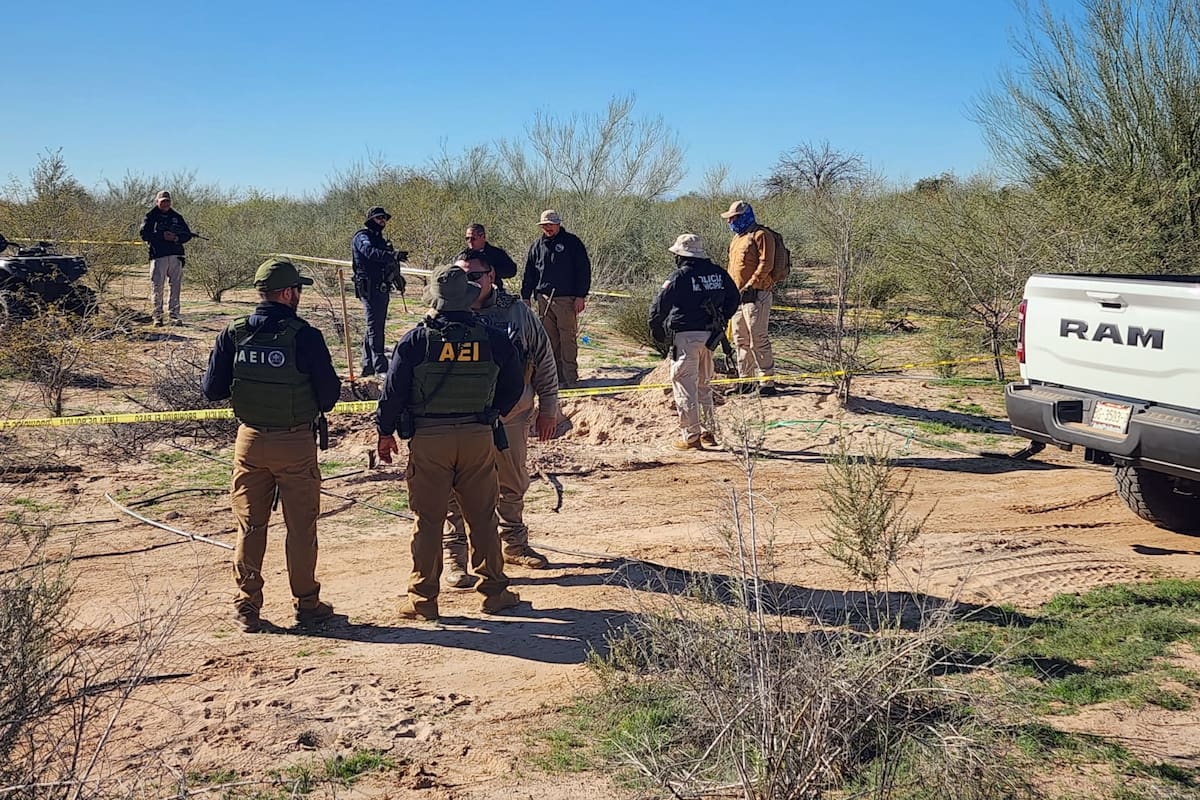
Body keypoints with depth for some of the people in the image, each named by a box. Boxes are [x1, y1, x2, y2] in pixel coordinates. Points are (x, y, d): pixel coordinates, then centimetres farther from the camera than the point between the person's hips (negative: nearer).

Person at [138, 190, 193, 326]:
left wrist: (177, 238, -7)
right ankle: (157, 316, 2)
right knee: (157, 287, -3)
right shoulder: (151, 217, 6)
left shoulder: (177, 217, 16)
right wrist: (162, 236, -14)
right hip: (158, 256, -3)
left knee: (175, 287, 2)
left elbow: (188, 234, 14)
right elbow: (143, 234, -5)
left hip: (176, 256, 3)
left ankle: (174, 315, 5)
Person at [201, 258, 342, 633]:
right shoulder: (304, 336, -14)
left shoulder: (233, 334, -3)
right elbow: (329, 392, -10)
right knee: (301, 526, 9)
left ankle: (247, 607, 17)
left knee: (250, 526, 12)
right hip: (295, 444, -3)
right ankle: (306, 603, 18)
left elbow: (211, 389, 1)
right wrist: (318, 400, 12)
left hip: (250, 440, 3)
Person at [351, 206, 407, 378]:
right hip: (370, 288, -10)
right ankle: (380, 368, -13)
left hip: (382, 289, 10)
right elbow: (370, 252, -31)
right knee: (374, 328, -10)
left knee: (374, 328, 14)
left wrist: (397, 278, 20)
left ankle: (367, 367, 21)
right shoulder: (362, 237, -8)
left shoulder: (380, 239, 21)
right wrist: (393, 255, -43)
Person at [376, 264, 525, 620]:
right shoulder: (493, 339, 1)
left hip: (428, 439, -2)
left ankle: (422, 599, 10)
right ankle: (493, 591, 17)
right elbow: (513, 387, 9)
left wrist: (385, 431, 8)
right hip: (479, 437, 2)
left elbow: (394, 389, -5)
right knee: (482, 517, 11)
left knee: (427, 521, 5)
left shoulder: (416, 339, -6)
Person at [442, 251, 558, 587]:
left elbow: (544, 358, 8)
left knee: (513, 486, 18)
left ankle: (514, 544, 37)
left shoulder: (517, 311, 0)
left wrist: (548, 408, 8)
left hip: (513, 417, 3)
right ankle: (453, 558, 8)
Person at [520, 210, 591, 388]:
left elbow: (583, 270, -2)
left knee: (568, 337, -6)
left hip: (566, 299, -5)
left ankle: (570, 377, -3)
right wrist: (526, 297, 13)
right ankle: (554, 375, 11)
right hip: (544, 298, 5)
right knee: (549, 338, 5)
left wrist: (581, 296, -8)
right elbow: (529, 273, 20)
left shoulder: (572, 242, 0)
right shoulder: (537, 246, 14)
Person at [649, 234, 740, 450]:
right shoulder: (718, 273, 7)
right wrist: (721, 321, 22)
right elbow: (733, 298, 16)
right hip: (709, 335, 6)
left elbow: (659, 306, -11)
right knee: (704, 385, 19)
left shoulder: (680, 276, -11)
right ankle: (708, 432, 22)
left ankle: (690, 436, 0)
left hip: (685, 336, -6)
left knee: (685, 387, 0)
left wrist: (657, 329, 5)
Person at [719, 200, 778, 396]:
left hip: (755, 295, -9)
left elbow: (766, 264, -16)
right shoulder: (736, 239, 21)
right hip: (737, 296, 9)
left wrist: (750, 285, -21)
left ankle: (767, 382, -7)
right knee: (741, 341, 12)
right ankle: (745, 381, 19)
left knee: (758, 340, -11)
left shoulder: (760, 235, -7)